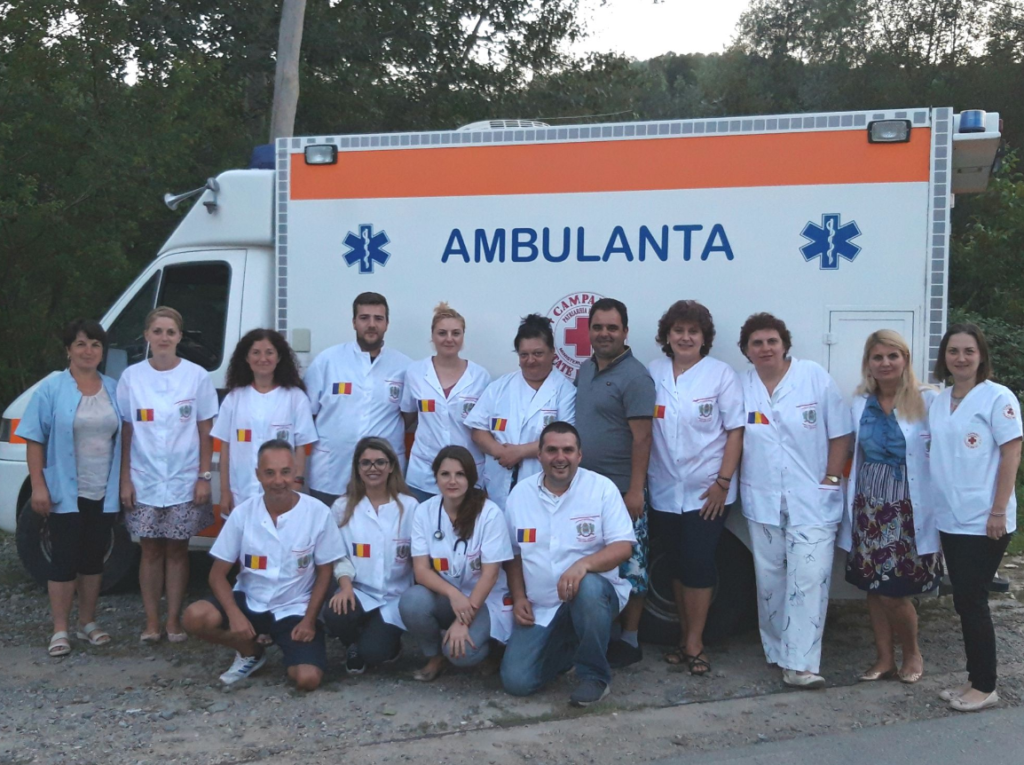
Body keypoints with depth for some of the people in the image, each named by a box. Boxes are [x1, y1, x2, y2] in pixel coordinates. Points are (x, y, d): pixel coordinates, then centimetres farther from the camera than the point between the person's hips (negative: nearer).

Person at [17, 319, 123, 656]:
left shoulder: (114, 390, 7)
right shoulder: (51, 389, -4)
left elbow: (123, 439, 10)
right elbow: (35, 440, -6)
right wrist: (38, 486, -12)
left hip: (103, 493, 4)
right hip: (65, 493, -4)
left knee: (93, 558, 12)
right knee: (64, 559, 1)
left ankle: (87, 623, 24)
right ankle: (60, 630, 9)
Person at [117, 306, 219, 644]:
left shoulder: (197, 376, -2)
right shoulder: (131, 377, 1)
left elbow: (205, 432, 0)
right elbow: (125, 432, 3)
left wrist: (204, 477, -5)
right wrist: (125, 479, -1)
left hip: (184, 481, -1)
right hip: (144, 481, 1)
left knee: (177, 550, 6)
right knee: (151, 551, 7)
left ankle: (174, 620, 15)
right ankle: (151, 621, 16)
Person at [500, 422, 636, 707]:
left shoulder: (602, 488, -8)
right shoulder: (520, 493, 2)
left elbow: (623, 546, -14)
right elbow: (514, 553, 11)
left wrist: (584, 563, -32)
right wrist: (519, 597, -1)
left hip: (594, 594, -3)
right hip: (539, 609, 3)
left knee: (588, 587, -39)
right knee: (516, 681, -11)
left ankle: (595, 675, -15)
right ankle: (567, 649, 20)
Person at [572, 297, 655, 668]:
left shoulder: (634, 376, -13)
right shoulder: (584, 369, 11)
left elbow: (641, 437, -17)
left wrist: (635, 490, -21)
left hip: (621, 491, -7)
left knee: (628, 566, 2)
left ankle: (629, 640, 14)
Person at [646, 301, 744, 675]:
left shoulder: (721, 374, -4)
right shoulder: (652, 373, 4)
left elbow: (735, 431, -6)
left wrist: (723, 482, -11)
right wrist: (640, 480, 1)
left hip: (707, 490, -3)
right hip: (665, 490, 3)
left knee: (698, 563, -2)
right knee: (678, 563, 11)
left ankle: (694, 644, 10)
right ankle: (685, 637, 24)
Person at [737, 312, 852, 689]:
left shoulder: (815, 377, -4)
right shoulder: (740, 386, 3)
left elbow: (840, 434, -1)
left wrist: (831, 480, -6)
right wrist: (728, 481, 0)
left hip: (812, 500, -3)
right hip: (762, 500, 3)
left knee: (809, 580, -9)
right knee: (769, 580, 11)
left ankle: (799, 664, -5)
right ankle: (778, 651, 27)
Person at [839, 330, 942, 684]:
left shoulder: (927, 400, -8)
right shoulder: (860, 403, 7)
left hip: (908, 510, -4)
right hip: (868, 508, 4)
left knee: (893, 593, -2)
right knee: (873, 589, 9)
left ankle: (912, 653, 24)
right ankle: (884, 658, 25)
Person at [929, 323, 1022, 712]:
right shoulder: (939, 402, 11)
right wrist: (936, 507, 11)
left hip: (984, 522, -6)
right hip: (950, 520, 6)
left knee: (971, 600, -3)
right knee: (965, 601, 12)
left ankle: (985, 687, 11)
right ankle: (975, 681, 23)